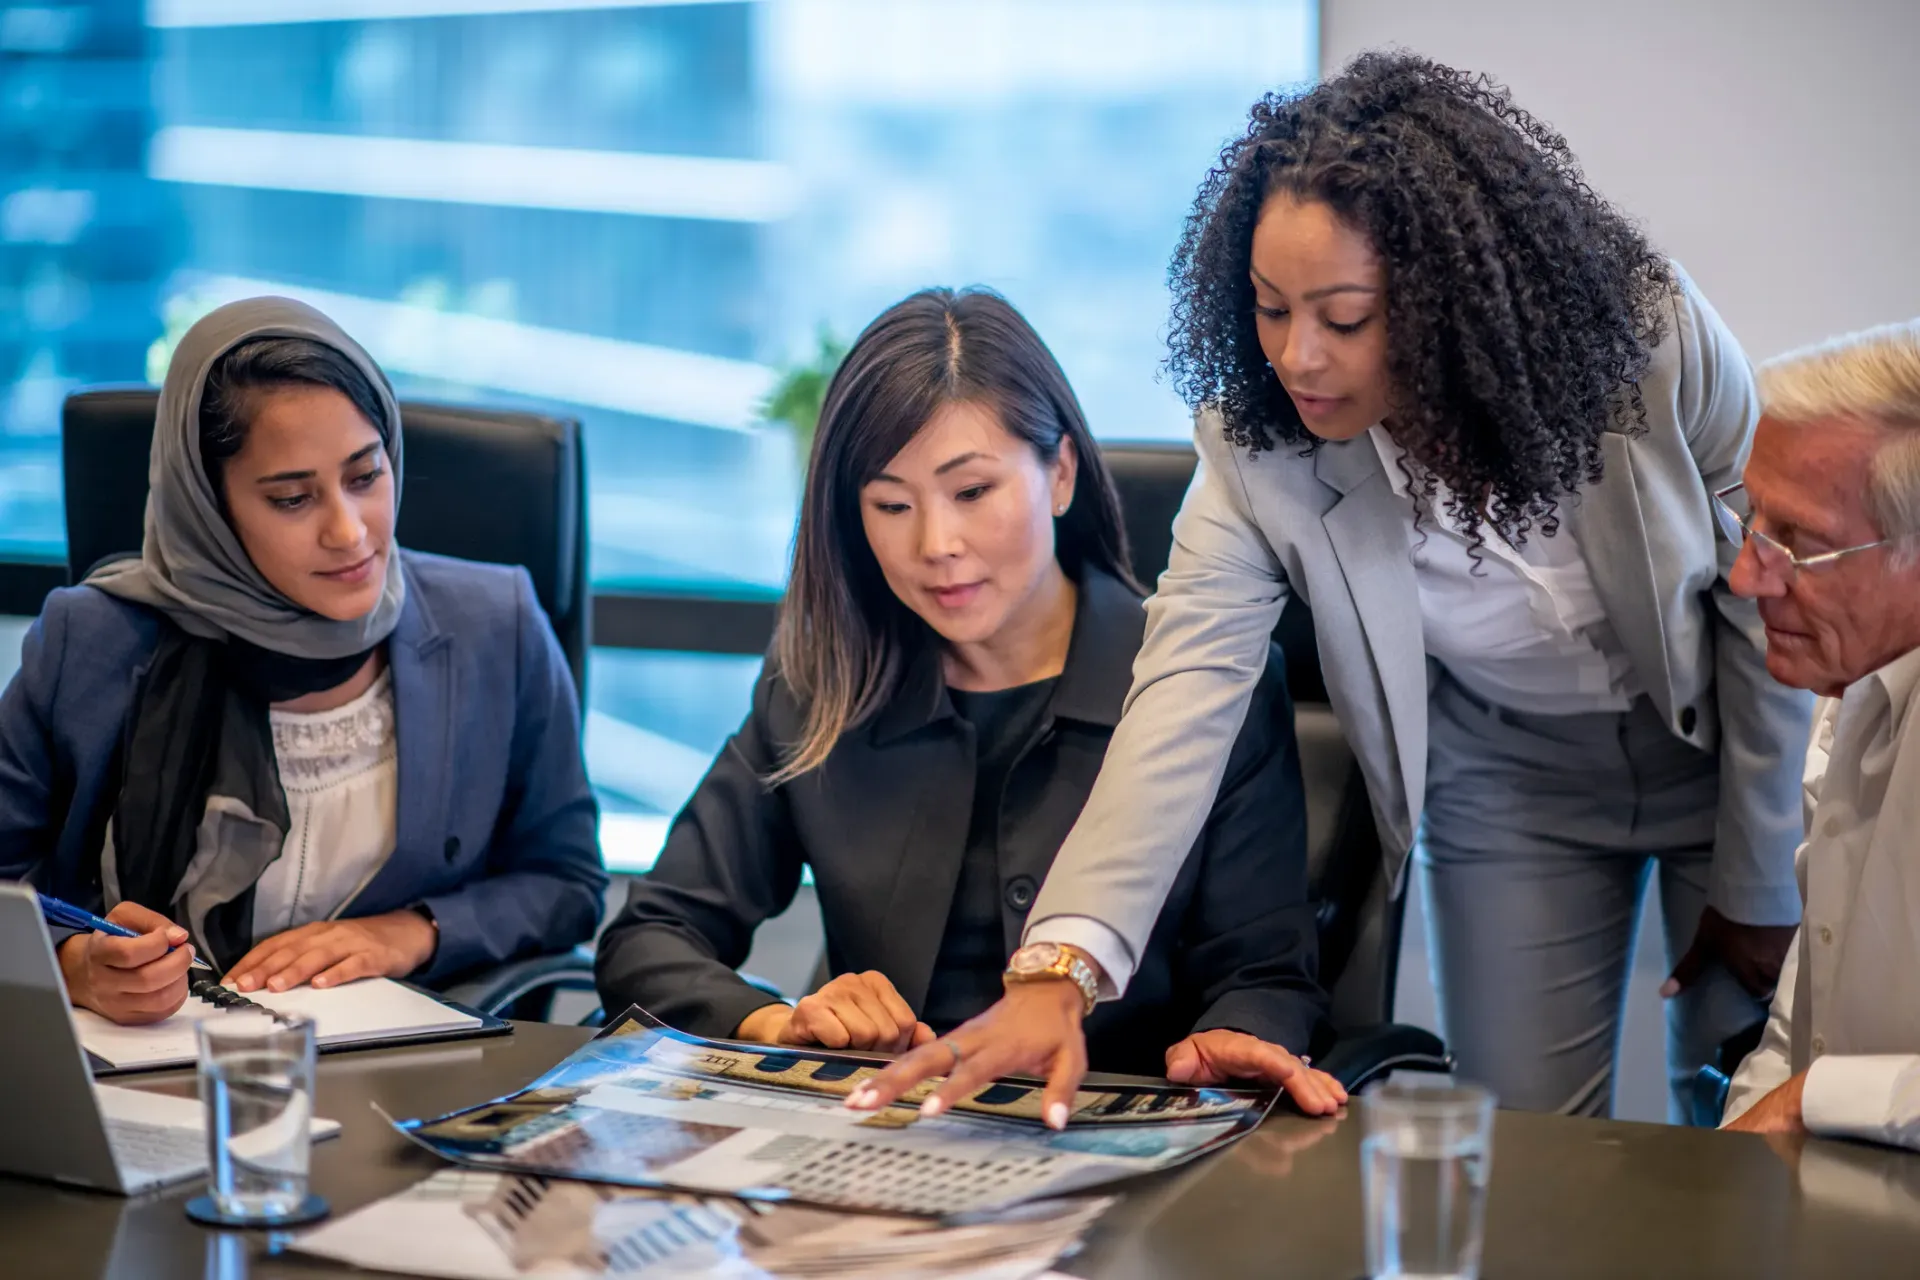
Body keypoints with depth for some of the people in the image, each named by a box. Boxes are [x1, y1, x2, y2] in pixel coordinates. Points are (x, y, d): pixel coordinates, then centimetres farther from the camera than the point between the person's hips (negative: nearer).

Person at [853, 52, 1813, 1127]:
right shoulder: (1256, 445, -25)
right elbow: (1185, 694, -33)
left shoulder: (1652, 338, -28)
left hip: (1724, 753, -1)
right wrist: (1060, 965, -47)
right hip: (1507, 783, 1)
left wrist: (1762, 884, -9)